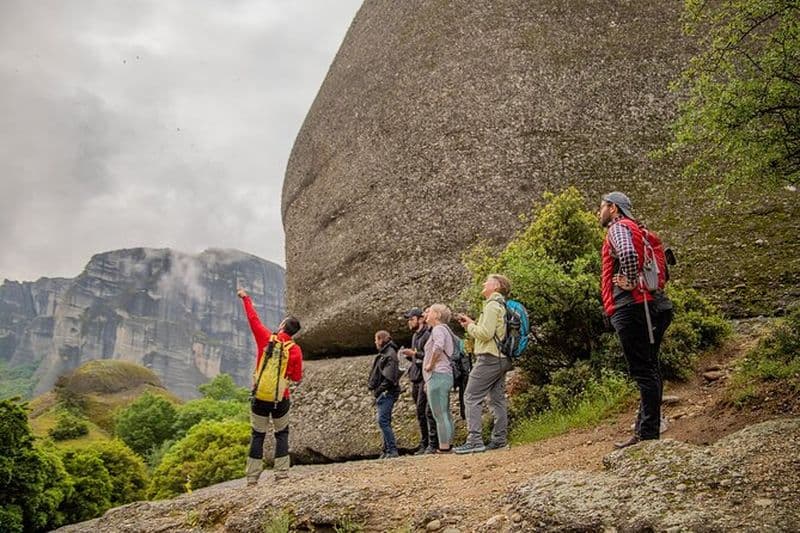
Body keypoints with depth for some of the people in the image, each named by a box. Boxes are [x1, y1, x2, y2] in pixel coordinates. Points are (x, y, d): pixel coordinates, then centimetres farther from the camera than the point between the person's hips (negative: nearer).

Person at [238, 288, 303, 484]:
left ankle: (252, 477, 8)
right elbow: (296, 378, 2)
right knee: (282, 434, 14)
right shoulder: (295, 350, -5)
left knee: (257, 436, 8)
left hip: (260, 398, 1)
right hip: (280, 399, 0)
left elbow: (253, 319, 8)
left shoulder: (266, 338, -5)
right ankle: (281, 472, 6)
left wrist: (245, 298, 21)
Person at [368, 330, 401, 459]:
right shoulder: (383, 354, 18)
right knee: (384, 422, 12)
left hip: (387, 393, -10)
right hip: (382, 394, 10)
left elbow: (389, 377, -20)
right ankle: (387, 450, 17)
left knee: (383, 421, -15)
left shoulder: (390, 354, -12)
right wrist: (374, 387, 11)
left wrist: (379, 390, -17)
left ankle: (392, 450, -14)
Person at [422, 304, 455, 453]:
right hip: (446, 375, 10)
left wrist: (430, 364, -17)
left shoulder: (438, 329, -8)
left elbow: (438, 346, -29)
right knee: (445, 413, 11)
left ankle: (444, 447, -8)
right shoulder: (445, 330, 22)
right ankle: (447, 445, 14)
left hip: (437, 375, -10)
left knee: (439, 414, -8)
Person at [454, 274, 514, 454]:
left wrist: (470, 327, -3)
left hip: (489, 358, -10)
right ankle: (499, 439, 12)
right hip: (501, 358, 10)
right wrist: (472, 323, 12)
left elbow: (486, 333, -20)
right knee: (497, 400, 11)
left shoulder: (492, 305, -12)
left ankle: (474, 440, -13)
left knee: (471, 398, -9)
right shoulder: (503, 306, 19)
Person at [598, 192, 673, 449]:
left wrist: (631, 283, -16)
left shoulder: (618, 228, -5)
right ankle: (646, 427, 18)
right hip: (650, 307, 10)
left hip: (630, 307, -10)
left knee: (642, 371, -10)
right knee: (648, 369, 12)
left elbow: (628, 254, -28)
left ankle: (647, 434, -8)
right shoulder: (638, 231, 25)